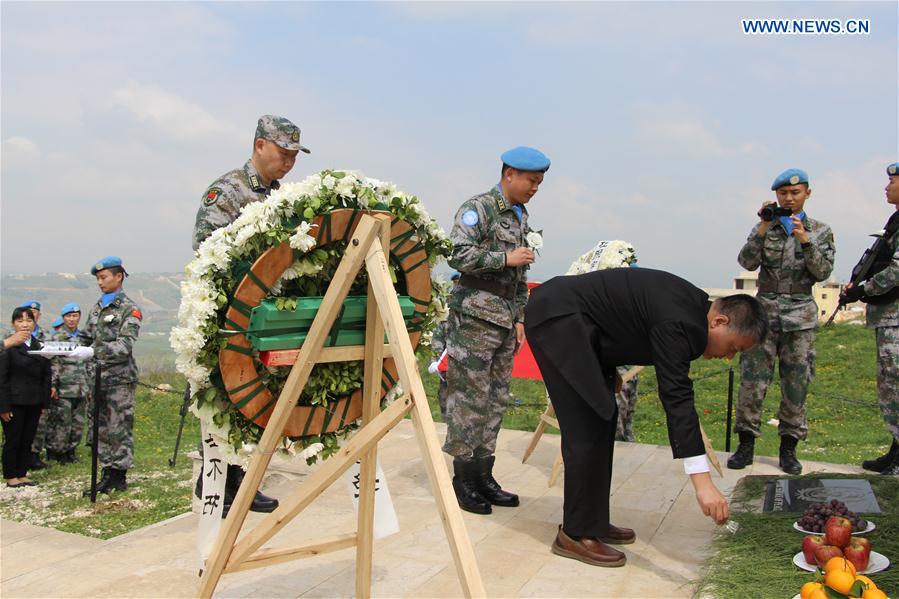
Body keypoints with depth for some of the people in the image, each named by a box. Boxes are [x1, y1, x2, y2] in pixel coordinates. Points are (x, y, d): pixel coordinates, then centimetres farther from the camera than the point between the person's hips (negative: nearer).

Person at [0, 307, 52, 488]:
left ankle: (22, 474, 20)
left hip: (34, 402, 5)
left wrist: (45, 402, 5)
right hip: (14, 402, -4)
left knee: (28, 440, 9)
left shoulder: (40, 346, 8)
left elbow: (46, 376, 10)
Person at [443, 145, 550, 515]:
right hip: (475, 318, -8)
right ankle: (463, 480, 5)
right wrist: (506, 258, -15)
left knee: (496, 399, 9)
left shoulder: (521, 217, 19)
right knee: (470, 399, -5)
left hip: (506, 321, 8)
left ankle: (483, 476, 17)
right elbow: (458, 255, -18)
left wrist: (520, 319, 17)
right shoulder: (478, 208, -7)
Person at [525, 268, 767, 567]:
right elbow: (677, 397, -30)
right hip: (556, 315, -10)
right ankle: (576, 534, 0)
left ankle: (592, 521, 21)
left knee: (603, 417, 11)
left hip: (578, 324, 10)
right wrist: (703, 483, -32)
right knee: (588, 426, -10)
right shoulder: (678, 322, -24)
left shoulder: (692, 306, 6)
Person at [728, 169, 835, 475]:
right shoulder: (764, 227, 9)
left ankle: (789, 447, 13)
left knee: (796, 382, 2)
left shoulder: (820, 230, 8)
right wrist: (764, 227, -12)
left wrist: (804, 239, -15)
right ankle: (746, 444, 4)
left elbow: (823, 272, -3)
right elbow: (747, 262, -5)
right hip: (765, 308, 0)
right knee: (752, 378, -4)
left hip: (800, 313, 0)